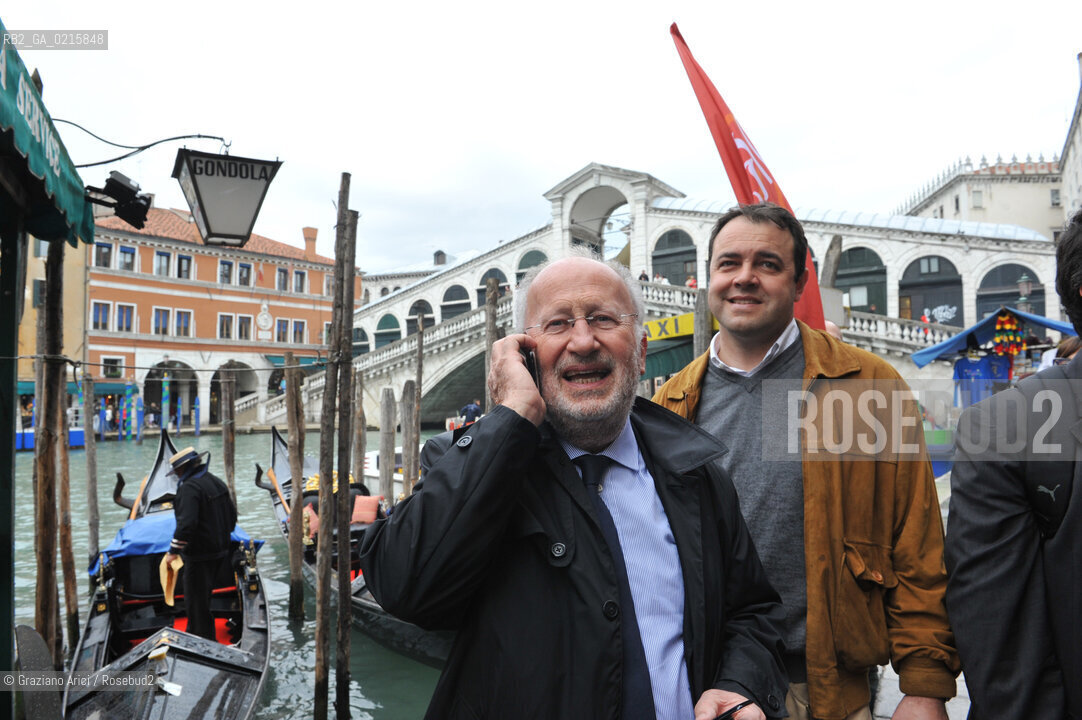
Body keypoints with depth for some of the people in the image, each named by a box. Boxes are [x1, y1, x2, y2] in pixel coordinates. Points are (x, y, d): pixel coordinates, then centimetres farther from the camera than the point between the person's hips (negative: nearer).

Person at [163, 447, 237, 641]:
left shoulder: (189, 488, -18)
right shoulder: (217, 482, 11)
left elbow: (186, 523, -27)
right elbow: (232, 516, 16)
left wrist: (174, 550, -20)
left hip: (199, 554, -9)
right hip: (219, 551, 9)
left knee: (196, 602, 1)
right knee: (203, 597, 22)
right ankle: (194, 634, 35)